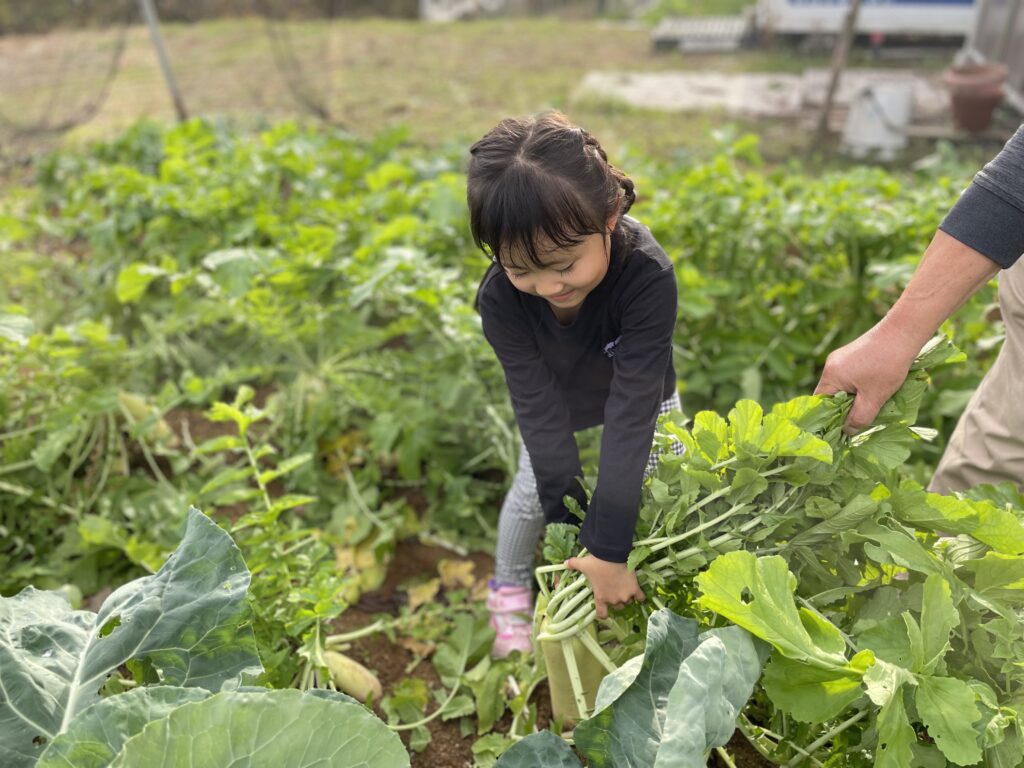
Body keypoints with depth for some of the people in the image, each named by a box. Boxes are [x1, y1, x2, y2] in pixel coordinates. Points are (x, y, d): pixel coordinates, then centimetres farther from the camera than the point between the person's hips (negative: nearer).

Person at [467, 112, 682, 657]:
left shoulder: (649, 276, -44)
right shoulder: (500, 299, -37)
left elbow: (631, 412, -43)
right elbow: (539, 411, -32)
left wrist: (609, 549, -41)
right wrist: (572, 537, -31)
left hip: (637, 394, 0)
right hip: (556, 401, 1)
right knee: (534, 492, 0)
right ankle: (510, 584, 30)